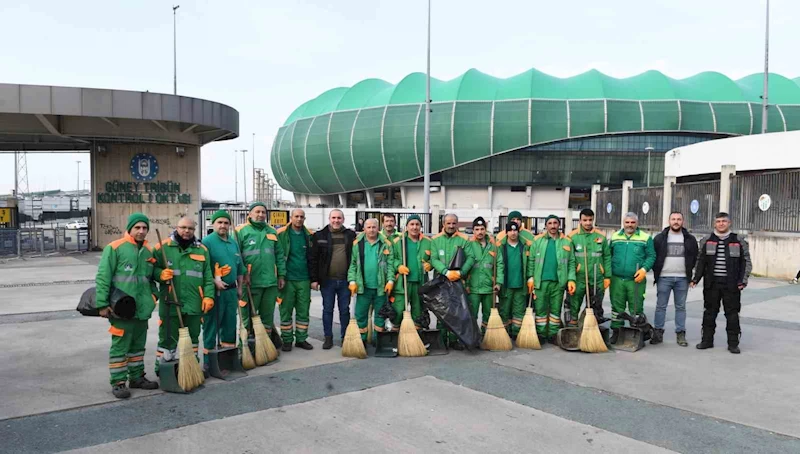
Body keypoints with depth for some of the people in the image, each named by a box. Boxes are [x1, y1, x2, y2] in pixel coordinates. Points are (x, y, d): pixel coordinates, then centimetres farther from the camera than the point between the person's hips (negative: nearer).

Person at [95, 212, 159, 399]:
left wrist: (153, 294, 7)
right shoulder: (114, 248, -8)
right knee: (120, 346, 0)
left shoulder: (148, 251, 12)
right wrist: (102, 304, -14)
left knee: (138, 345, 17)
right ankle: (118, 382, 10)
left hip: (142, 309, 7)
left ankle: (137, 377, 29)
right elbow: (102, 278, -11)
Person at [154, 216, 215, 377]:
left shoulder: (202, 249, 9)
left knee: (192, 337, 15)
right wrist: (160, 274, -17)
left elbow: (208, 277, 10)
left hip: (194, 303, 3)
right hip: (170, 303, -3)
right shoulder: (163, 246, 0)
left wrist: (208, 296, 1)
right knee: (168, 337, 3)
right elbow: (152, 268, 4)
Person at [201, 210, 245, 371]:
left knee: (230, 324, 13)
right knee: (211, 326, 1)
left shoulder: (234, 243, 12)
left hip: (231, 290, 7)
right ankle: (208, 360, 9)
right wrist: (214, 281, -22)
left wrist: (239, 288, 18)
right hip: (214, 290, -6)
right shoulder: (207, 242, -9)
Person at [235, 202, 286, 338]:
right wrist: (242, 273, -16)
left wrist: (281, 275, 9)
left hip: (271, 281, 5)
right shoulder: (241, 231, -3)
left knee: (268, 314, 13)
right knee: (248, 314, 5)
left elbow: (280, 255, 13)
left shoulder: (272, 231, 13)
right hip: (250, 282, -5)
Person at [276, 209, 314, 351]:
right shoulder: (281, 234, -2)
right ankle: (287, 340, 15)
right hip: (287, 279, -3)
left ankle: (301, 339, 20)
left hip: (304, 279, 3)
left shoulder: (309, 235, 6)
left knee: (303, 311, 8)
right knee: (285, 311, 4)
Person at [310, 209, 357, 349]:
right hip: (327, 280, -1)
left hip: (345, 280, 1)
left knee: (345, 310, 10)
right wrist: (314, 279, -5)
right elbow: (313, 259, -1)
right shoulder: (320, 236, 0)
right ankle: (328, 338, 19)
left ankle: (345, 337, 21)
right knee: (327, 310, 8)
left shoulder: (351, 235, 3)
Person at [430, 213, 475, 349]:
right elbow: (434, 259, -6)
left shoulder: (464, 239, 3)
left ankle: (453, 340, 14)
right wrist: (446, 272, -19)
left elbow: (470, 258, -4)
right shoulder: (436, 240, 3)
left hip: (458, 281, 0)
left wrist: (460, 272, -18)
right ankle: (441, 340, 14)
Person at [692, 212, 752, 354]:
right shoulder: (707, 241, 8)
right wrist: (696, 278, 3)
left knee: (732, 314, 2)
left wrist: (743, 280, -6)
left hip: (731, 285, -1)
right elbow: (700, 261, 10)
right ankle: (707, 340, 17)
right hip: (711, 284, 2)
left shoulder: (739, 242, 4)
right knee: (709, 312, 8)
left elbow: (746, 262, 4)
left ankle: (733, 343, 11)